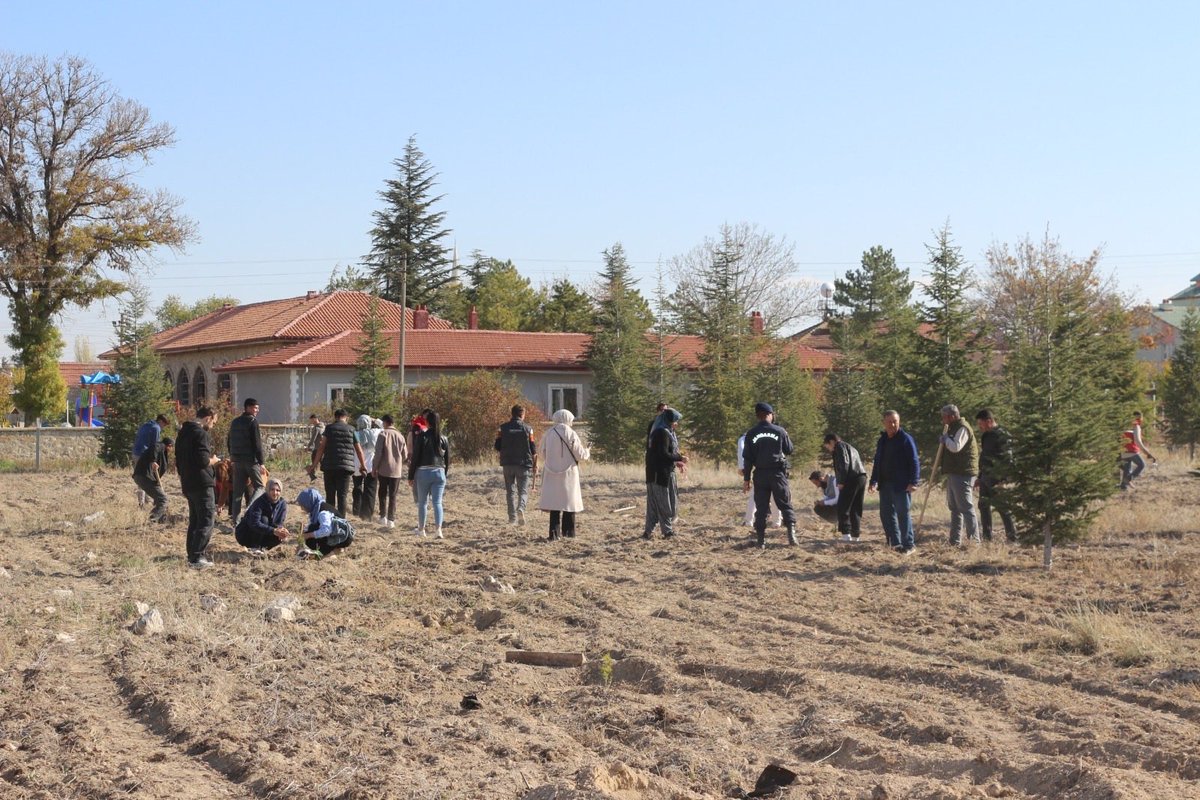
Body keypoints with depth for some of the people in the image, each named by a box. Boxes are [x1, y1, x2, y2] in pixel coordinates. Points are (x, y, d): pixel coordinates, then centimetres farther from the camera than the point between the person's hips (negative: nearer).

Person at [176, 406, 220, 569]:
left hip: (188, 485, 9)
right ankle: (197, 558, -14)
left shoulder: (183, 432, 16)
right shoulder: (200, 434, -14)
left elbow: (178, 461, 21)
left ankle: (192, 556, 17)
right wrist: (213, 460, -1)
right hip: (201, 484, -9)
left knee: (194, 521, 16)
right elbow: (203, 461, -22)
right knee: (206, 521, -7)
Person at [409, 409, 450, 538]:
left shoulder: (421, 436, -7)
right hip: (439, 473, 2)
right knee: (437, 502, 1)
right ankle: (438, 529, -12)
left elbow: (415, 457, -6)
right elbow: (447, 460, 10)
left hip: (423, 472, -2)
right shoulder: (444, 439, 5)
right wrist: (444, 474, 20)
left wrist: (411, 476, 0)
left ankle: (421, 529, 19)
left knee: (422, 502, 10)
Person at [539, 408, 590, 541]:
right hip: (569, 473, -2)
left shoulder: (548, 434, -2)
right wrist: (588, 452, 16)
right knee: (569, 501, 10)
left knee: (554, 502, 3)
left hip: (552, 474, 2)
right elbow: (580, 455, -6)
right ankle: (568, 531, 16)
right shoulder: (571, 434, -10)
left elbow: (541, 452, 8)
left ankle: (554, 533, -4)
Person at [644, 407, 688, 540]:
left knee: (654, 503, 10)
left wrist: (675, 462, 12)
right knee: (664, 503, -1)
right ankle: (668, 531, 6)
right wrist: (679, 458, -12)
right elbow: (663, 454, -22)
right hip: (661, 474, -10)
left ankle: (648, 531, 13)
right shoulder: (662, 433, -16)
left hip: (661, 473, 10)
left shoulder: (666, 433, 16)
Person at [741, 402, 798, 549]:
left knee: (761, 508, 6)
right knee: (785, 504, 6)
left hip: (760, 475, 1)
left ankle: (761, 541, 4)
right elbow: (789, 450, 7)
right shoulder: (779, 431, -4)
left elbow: (748, 458, 1)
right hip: (778, 473, -1)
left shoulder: (751, 434, 0)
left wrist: (746, 479, 5)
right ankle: (791, 530, -12)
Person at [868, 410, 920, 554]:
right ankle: (894, 543, 18)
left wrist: (913, 482, -20)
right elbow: (877, 462, 21)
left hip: (901, 485, -8)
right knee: (886, 514, 9)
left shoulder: (906, 439, -8)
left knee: (903, 514, -5)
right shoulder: (882, 440, 14)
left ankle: (909, 544, 1)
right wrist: (873, 481, 15)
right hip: (885, 484, 8)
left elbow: (914, 461, -12)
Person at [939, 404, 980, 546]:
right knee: (954, 508, 14)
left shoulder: (962, 429, -13)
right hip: (954, 473, 11)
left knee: (966, 507, -11)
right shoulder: (954, 428, 19)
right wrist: (945, 440, 9)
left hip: (962, 474, -11)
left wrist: (946, 438, -11)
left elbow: (956, 447, -26)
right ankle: (955, 541, 21)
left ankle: (974, 539, -10)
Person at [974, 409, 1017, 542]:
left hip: (996, 479, -9)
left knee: (1002, 507, -6)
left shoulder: (1002, 435, -13)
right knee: (983, 506, 11)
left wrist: (1002, 480, -22)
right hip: (986, 477, 9)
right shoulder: (986, 436, 16)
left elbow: (1007, 460, -18)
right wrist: (980, 477, 23)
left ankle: (1012, 537, -1)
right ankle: (986, 536, 18)